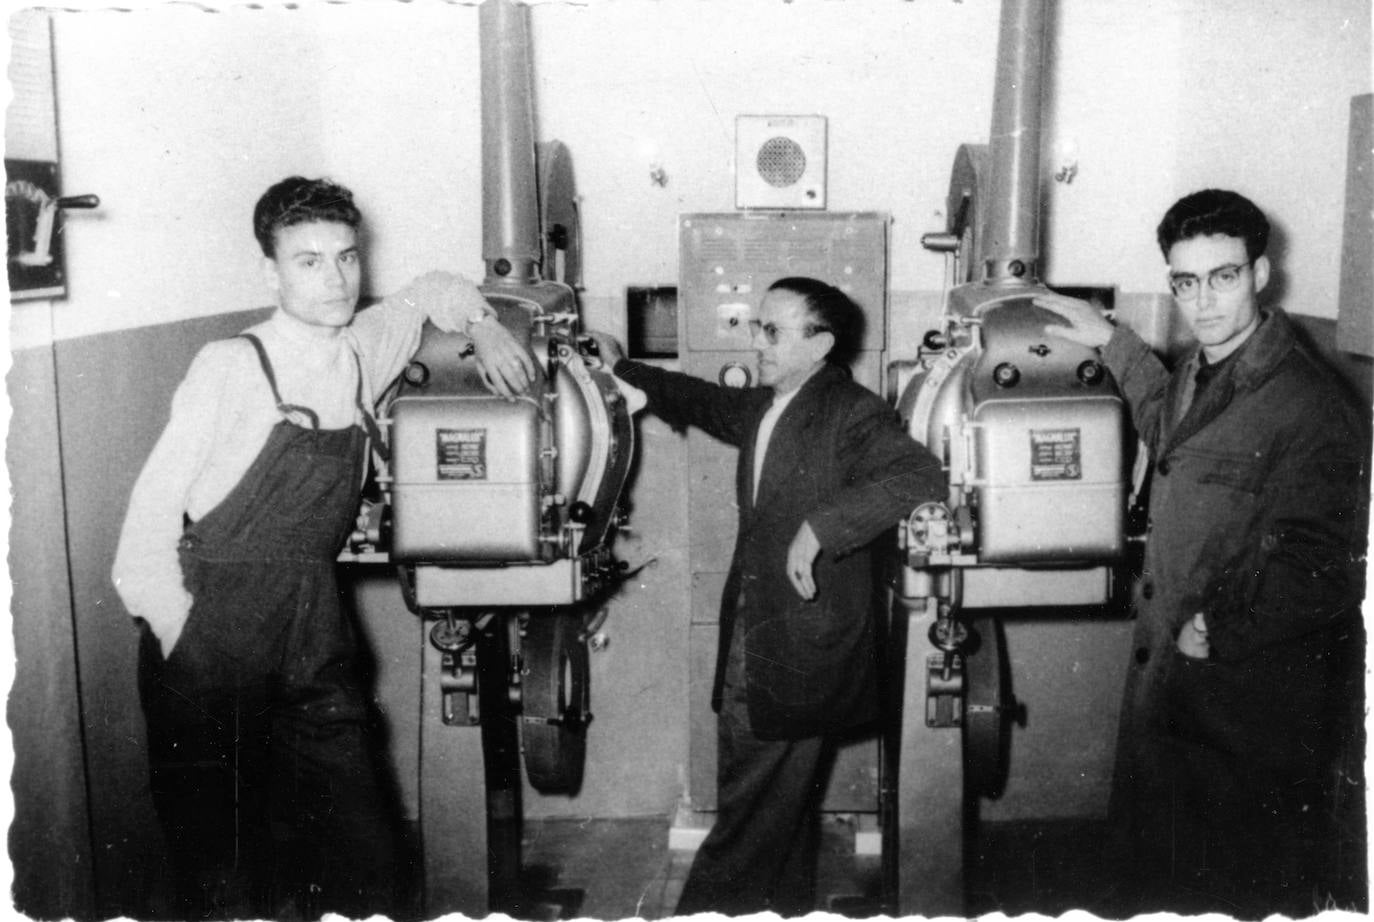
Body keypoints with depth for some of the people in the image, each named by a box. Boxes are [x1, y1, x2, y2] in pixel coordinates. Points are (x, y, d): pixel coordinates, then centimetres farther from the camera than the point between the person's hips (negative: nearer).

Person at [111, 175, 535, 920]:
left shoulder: (363, 351, 7)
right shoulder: (230, 367, -8)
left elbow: (431, 291, 28)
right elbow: (155, 505, -7)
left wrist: (482, 325, 10)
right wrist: (179, 637, -10)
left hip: (316, 636, 5)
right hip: (209, 641, -4)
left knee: (360, 860, 5)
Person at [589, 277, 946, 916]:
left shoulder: (852, 416, -14)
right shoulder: (758, 408, 12)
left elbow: (922, 477, -28)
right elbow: (699, 402, 31)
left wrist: (819, 527, -31)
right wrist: (623, 369, 36)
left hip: (804, 656, -8)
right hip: (746, 642, 8)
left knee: (757, 812, -1)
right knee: (777, 805, 17)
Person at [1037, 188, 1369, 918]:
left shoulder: (1310, 407, -20)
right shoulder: (1202, 367, 6)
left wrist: (1223, 629, -24)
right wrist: (1111, 342, 24)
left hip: (1244, 701, -8)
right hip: (1163, 679, 8)